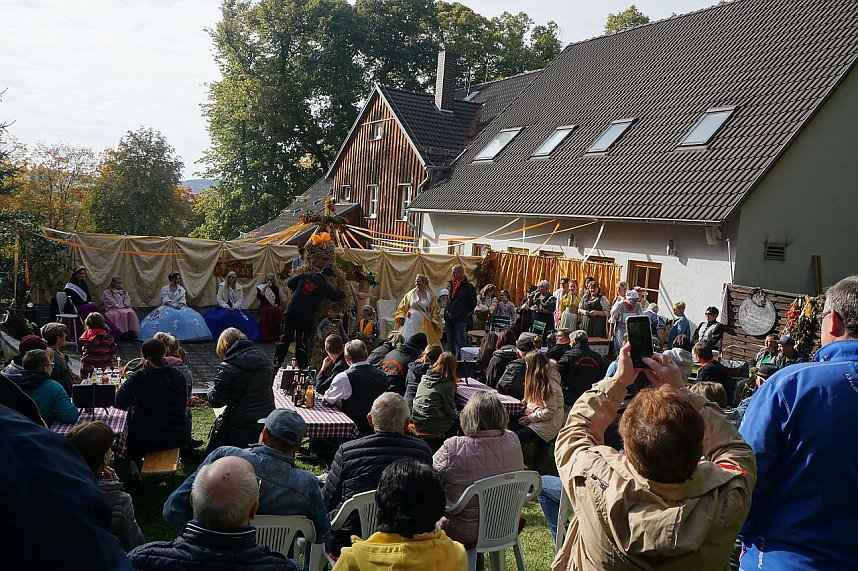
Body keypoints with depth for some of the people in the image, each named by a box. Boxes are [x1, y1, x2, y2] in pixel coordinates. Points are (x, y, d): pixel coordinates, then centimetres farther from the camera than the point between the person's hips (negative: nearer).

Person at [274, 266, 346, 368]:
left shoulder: (305, 276, 3)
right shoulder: (324, 286, -6)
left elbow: (289, 283, 11)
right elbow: (337, 296, 4)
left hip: (290, 311, 3)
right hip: (305, 317, -3)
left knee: (285, 338, 9)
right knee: (302, 342, 5)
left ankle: (277, 362, 8)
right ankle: (302, 366, 10)